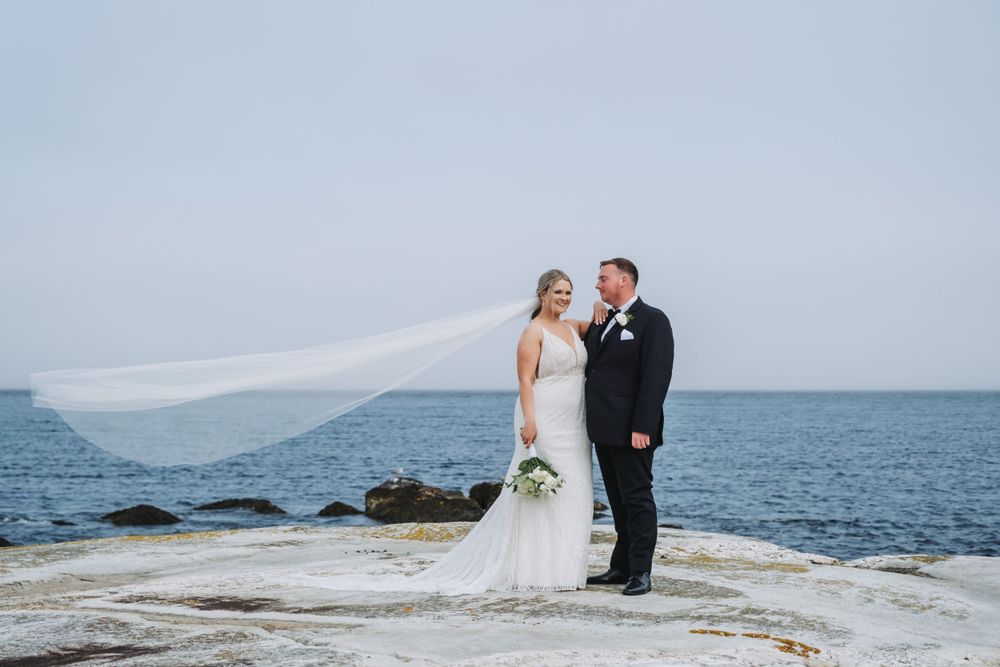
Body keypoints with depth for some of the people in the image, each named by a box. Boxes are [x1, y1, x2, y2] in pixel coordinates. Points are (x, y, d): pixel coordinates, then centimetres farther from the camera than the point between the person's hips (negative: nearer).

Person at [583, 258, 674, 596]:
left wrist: (642, 427, -22)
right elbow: (588, 368, 18)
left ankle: (641, 573, 1)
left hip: (632, 429, -8)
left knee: (637, 499, -3)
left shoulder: (652, 320, -8)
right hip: (604, 428, 8)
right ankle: (621, 567, 20)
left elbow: (656, 376, -16)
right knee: (619, 502, 13)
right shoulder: (601, 323, 16)